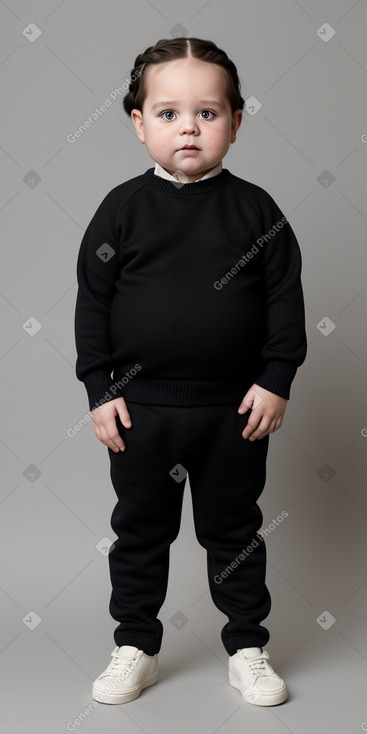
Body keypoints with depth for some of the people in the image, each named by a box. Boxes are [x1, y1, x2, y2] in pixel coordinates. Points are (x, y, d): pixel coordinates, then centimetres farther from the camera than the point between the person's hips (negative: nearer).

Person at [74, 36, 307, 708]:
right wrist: (99, 388, -4)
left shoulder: (254, 209, -2)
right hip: (140, 406, 1)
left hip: (236, 406, 0)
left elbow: (285, 295, 1)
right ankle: (135, 648, 30)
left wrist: (276, 379, -5)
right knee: (140, 530, 13)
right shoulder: (123, 208, -3)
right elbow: (92, 300, 0)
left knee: (234, 529, 13)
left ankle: (247, 649, 29)